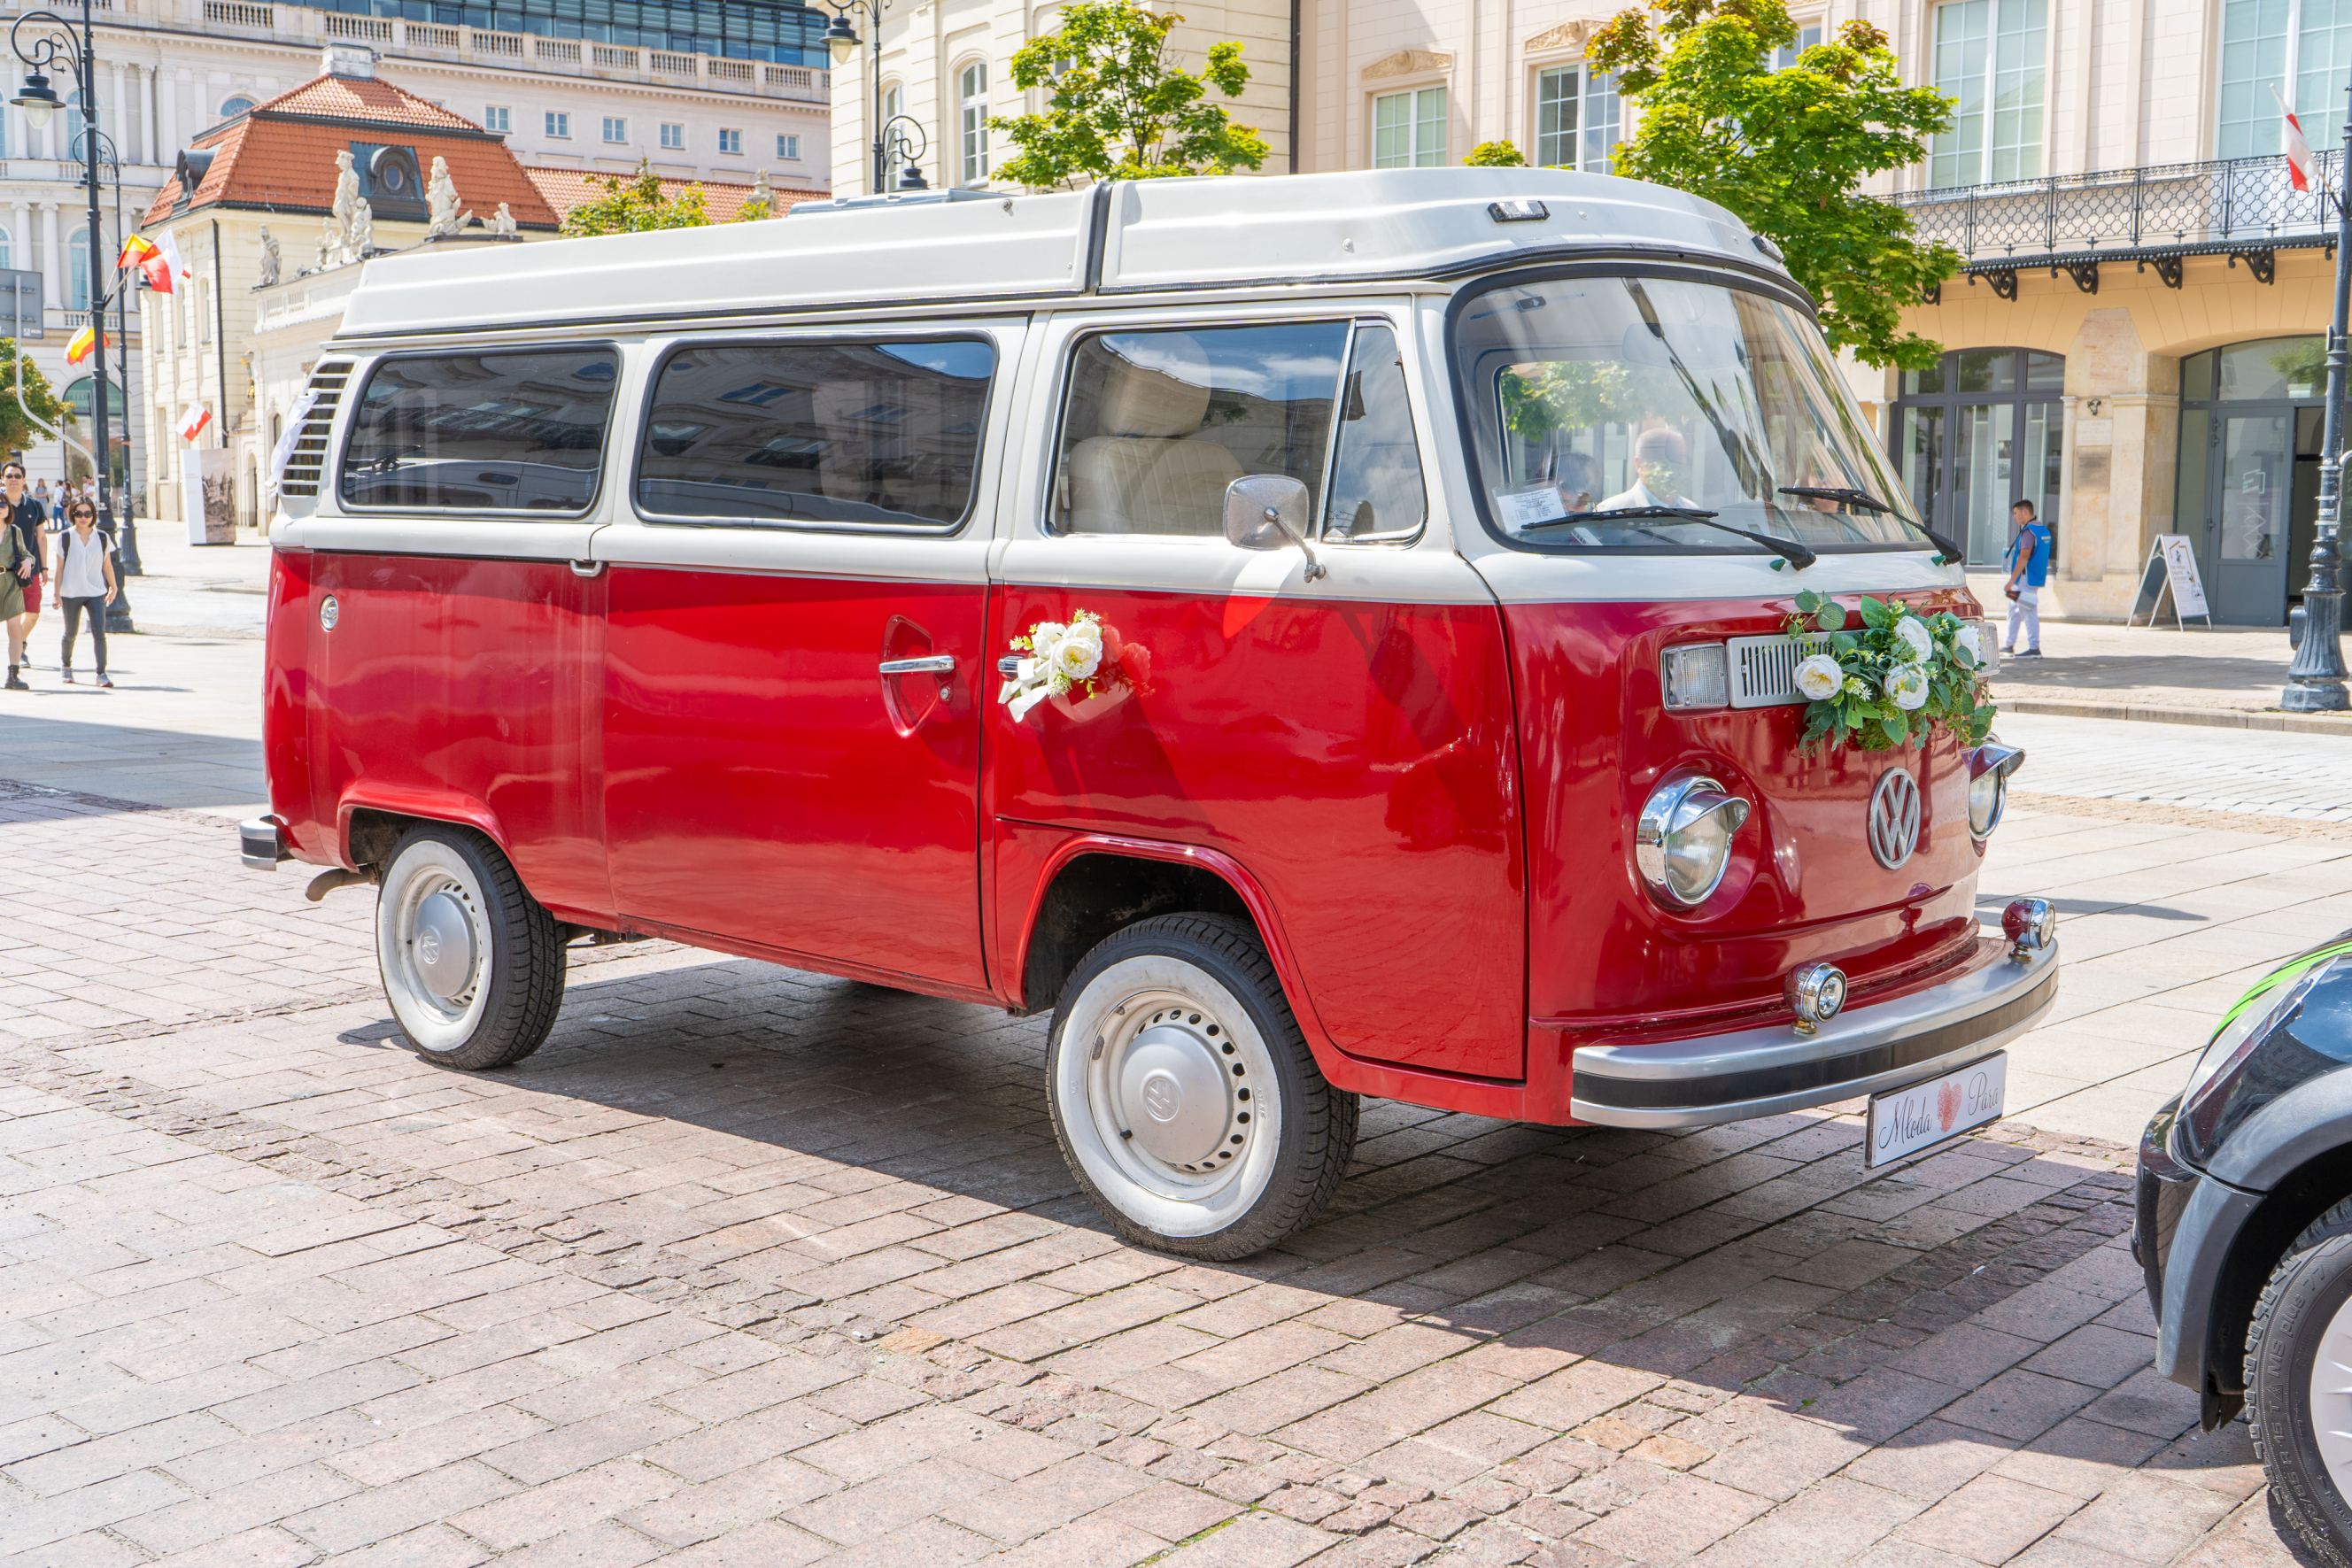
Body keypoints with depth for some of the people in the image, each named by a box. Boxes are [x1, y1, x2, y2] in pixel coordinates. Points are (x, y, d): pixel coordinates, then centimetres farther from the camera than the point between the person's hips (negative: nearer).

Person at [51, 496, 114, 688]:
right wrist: (57, 593, 0)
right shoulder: (65, 538, -1)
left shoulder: (102, 538, 3)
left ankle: (101, 674, -10)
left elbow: (107, 566, 13)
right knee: (70, 634, 11)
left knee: (99, 633, -11)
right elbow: (60, 567, 1)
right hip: (71, 593, 0)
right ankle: (65, 666, 35)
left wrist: (113, 587, 18)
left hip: (96, 593, 0)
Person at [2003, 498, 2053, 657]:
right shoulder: (2043, 529, 14)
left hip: (2026, 579, -10)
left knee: (2029, 612, -7)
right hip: (2034, 577, 10)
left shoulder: (2029, 531, -18)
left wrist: (2011, 581, -23)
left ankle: (2034, 648, -5)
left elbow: (2024, 558, -24)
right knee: (2014, 610, 17)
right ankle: (2008, 644, 23)